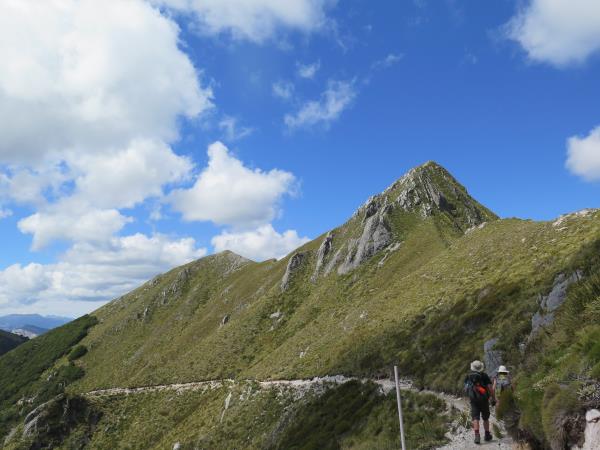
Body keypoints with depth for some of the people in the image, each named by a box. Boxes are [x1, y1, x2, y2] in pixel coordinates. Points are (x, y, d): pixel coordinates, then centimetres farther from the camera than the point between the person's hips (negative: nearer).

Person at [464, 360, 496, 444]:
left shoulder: (468, 376, 2)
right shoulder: (484, 376, -6)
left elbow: (466, 389, 11)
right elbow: (490, 388, -13)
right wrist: (493, 399, -8)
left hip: (473, 400, 0)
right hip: (484, 400, 0)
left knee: (475, 418, -3)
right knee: (485, 418, 16)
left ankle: (477, 435, -17)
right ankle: (487, 435, 25)